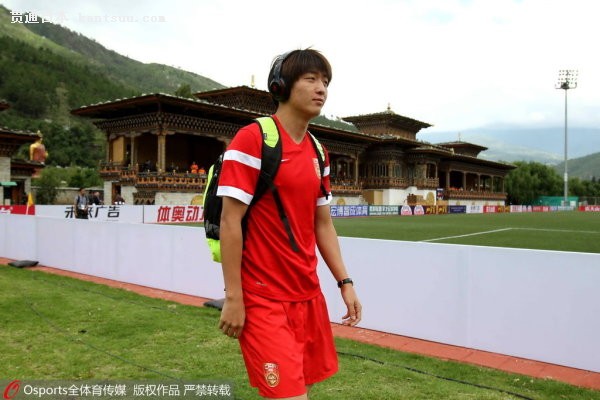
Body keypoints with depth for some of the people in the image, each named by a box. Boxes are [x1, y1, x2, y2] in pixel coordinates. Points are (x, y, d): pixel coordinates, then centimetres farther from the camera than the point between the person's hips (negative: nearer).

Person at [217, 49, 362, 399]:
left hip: (310, 296, 7)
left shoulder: (318, 152, 10)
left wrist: (345, 282, 9)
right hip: (263, 300, -7)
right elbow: (230, 222, -14)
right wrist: (233, 298, -15)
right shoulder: (251, 139, -12)